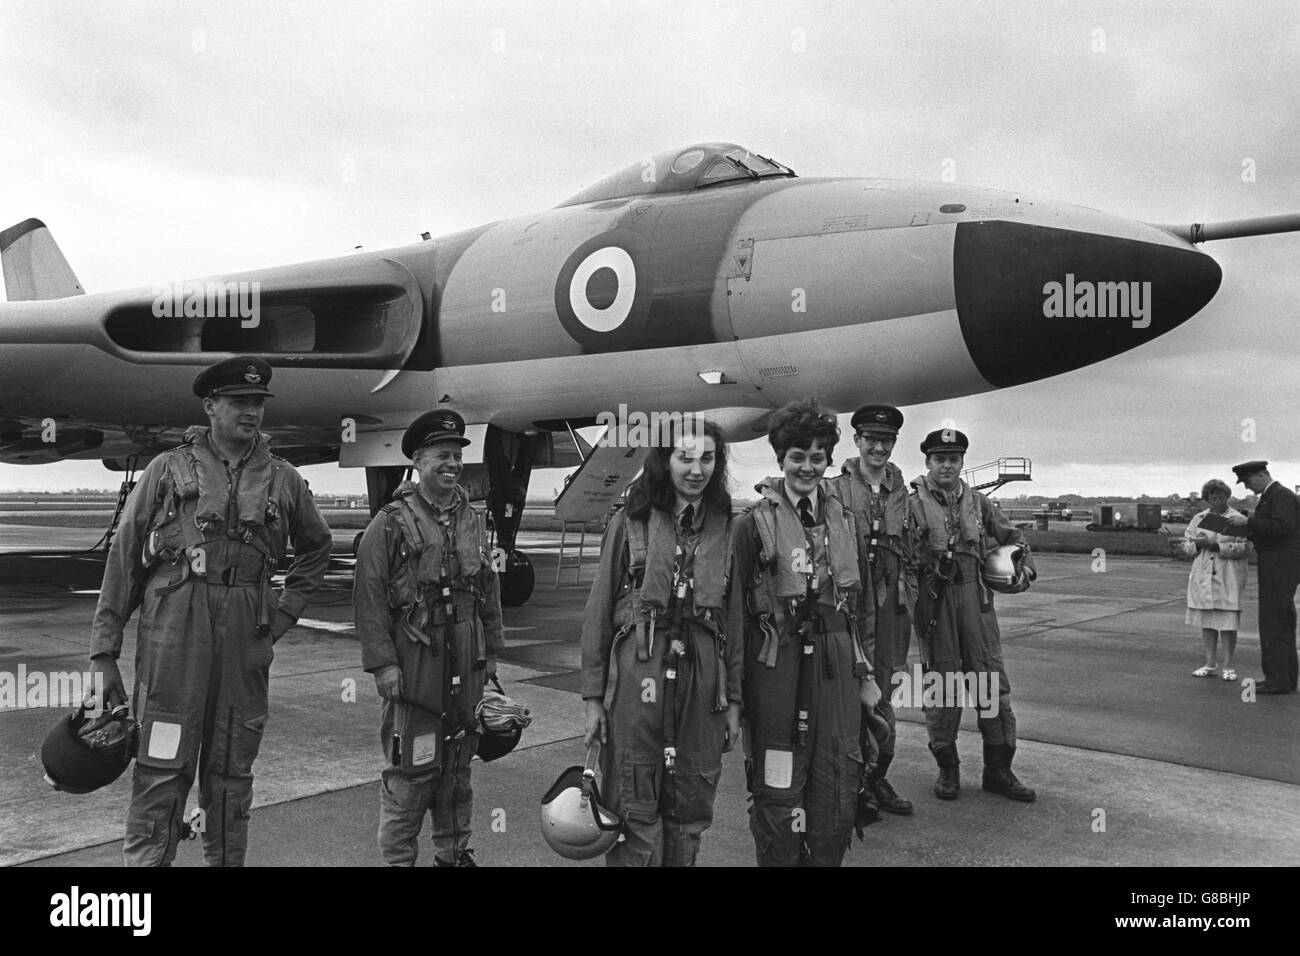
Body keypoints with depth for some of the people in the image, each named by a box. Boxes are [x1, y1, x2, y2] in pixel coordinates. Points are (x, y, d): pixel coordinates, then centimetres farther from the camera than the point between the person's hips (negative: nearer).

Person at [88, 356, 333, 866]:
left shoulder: (283, 479, 10)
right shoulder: (169, 469, 3)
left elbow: (317, 547, 25)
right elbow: (123, 558, 3)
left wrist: (285, 612, 13)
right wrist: (104, 651, -1)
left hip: (248, 639, 3)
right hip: (172, 633, -2)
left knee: (232, 775, 11)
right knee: (161, 771, -1)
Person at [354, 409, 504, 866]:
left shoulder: (473, 521, 11)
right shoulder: (391, 523, -7)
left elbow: (489, 592, 15)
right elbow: (369, 598, -10)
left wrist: (491, 652, 14)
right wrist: (382, 661, -14)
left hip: (466, 668, 6)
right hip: (412, 667, -5)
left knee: (458, 766, 15)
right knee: (410, 769, 0)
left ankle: (454, 851, 30)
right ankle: (398, 857, 16)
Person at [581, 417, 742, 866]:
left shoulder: (725, 529, 7)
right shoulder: (630, 522, -1)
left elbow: (733, 618, 9)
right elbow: (598, 611, 1)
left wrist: (733, 699, 7)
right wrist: (593, 696, -2)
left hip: (702, 678, 3)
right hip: (637, 676, -2)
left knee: (690, 811, 11)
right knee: (636, 812, 3)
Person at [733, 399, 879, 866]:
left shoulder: (841, 519, 11)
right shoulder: (754, 523, -5)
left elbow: (858, 600, 16)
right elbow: (734, 607, -8)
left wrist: (866, 669, 13)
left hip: (838, 665, 5)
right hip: (778, 668, -4)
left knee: (838, 788, 11)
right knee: (778, 792, 4)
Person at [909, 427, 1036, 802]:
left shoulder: (977, 502, 12)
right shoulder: (913, 504, -2)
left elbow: (1012, 536, 22)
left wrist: (1025, 567, 8)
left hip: (976, 599, 4)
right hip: (934, 602, -4)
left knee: (993, 683, 4)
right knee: (941, 687, 4)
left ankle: (998, 769, 16)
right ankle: (947, 768, 19)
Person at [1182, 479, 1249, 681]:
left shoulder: (1238, 519, -1)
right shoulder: (1198, 518, 13)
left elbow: (1243, 548, -11)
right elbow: (1186, 543, 11)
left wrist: (1215, 545, -19)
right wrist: (1199, 544, -10)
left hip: (1228, 579, -4)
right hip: (1203, 577, 4)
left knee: (1228, 622, -4)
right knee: (1206, 621, 6)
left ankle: (1228, 667, 6)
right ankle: (1210, 664, 16)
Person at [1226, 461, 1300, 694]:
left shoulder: (1281, 495, -12)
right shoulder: (1269, 497, 19)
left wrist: (1249, 522, -21)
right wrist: (1248, 531, 7)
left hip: (1280, 567, -11)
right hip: (1277, 567, 11)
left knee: (1273, 624, -8)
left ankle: (1276, 680, -5)